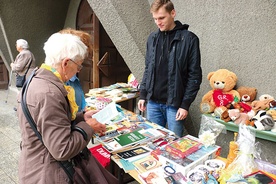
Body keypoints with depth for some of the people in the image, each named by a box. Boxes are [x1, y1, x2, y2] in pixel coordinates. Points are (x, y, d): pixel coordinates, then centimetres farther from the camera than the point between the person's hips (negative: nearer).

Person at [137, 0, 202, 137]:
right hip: (153, 102, 4)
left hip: (174, 103, -4)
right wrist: (143, 95, 7)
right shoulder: (152, 38, 7)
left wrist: (185, 104, -11)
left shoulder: (189, 39, -7)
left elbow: (194, 75, -7)